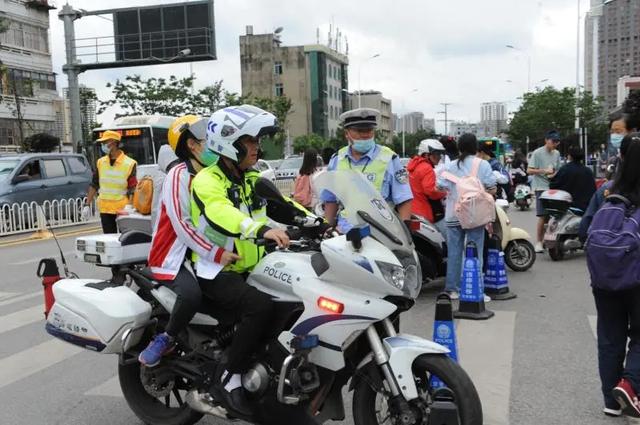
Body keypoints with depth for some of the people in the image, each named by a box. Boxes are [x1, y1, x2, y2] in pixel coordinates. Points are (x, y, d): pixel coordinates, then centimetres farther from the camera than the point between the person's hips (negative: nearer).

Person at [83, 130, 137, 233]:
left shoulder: (129, 164, -9)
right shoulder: (100, 162, 7)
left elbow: (132, 190, -10)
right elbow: (94, 185, 14)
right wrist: (87, 204, 10)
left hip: (123, 209, -4)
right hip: (105, 209, 4)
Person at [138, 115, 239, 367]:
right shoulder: (179, 175, -13)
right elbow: (182, 224, -22)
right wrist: (215, 254, -29)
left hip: (206, 251, 8)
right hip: (175, 255, -8)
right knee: (192, 294, -34)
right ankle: (167, 339, -7)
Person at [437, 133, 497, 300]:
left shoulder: (450, 166, 3)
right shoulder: (482, 165, -2)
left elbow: (439, 188, -2)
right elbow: (492, 189, -5)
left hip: (453, 215, 2)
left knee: (454, 252, 9)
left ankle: (452, 289, 15)